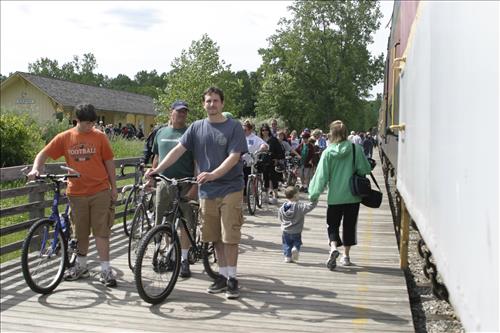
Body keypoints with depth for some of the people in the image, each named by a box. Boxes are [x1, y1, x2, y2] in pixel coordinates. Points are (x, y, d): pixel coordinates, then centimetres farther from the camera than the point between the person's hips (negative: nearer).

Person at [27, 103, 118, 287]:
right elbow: (43, 154, 6)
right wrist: (35, 169, -14)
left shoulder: (100, 136, 0)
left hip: (100, 191, -2)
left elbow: (109, 162, 4)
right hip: (77, 192, 2)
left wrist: (113, 187, 4)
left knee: (101, 231, -1)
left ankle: (105, 270, 5)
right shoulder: (64, 138, 2)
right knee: (81, 232, 13)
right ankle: (81, 266, 29)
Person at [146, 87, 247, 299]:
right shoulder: (197, 127, 8)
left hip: (230, 188, -3)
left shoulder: (234, 127, -2)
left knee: (229, 236, -3)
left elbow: (234, 156, -12)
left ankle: (231, 278, 8)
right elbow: (178, 150, 2)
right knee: (215, 237, 10)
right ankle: (222, 275, 22)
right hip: (207, 190, 4)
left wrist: (213, 174, -26)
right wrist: (157, 169, -10)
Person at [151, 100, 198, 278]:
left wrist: (195, 186, -13)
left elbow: (197, 162, -5)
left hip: (184, 185, -4)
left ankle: (184, 260, 12)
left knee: (186, 224, 0)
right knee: (163, 224, 9)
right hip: (163, 183, 4)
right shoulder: (161, 133, 12)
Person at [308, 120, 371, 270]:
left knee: (333, 225, 12)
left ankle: (333, 248, -14)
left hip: (335, 197, -1)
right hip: (353, 196, 1)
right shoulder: (356, 149, -7)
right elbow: (365, 169, -5)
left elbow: (321, 176, -7)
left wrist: (313, 194, 0)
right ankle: (346, 256, 21)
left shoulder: (328, 152, -7)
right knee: (349, 225, 15)